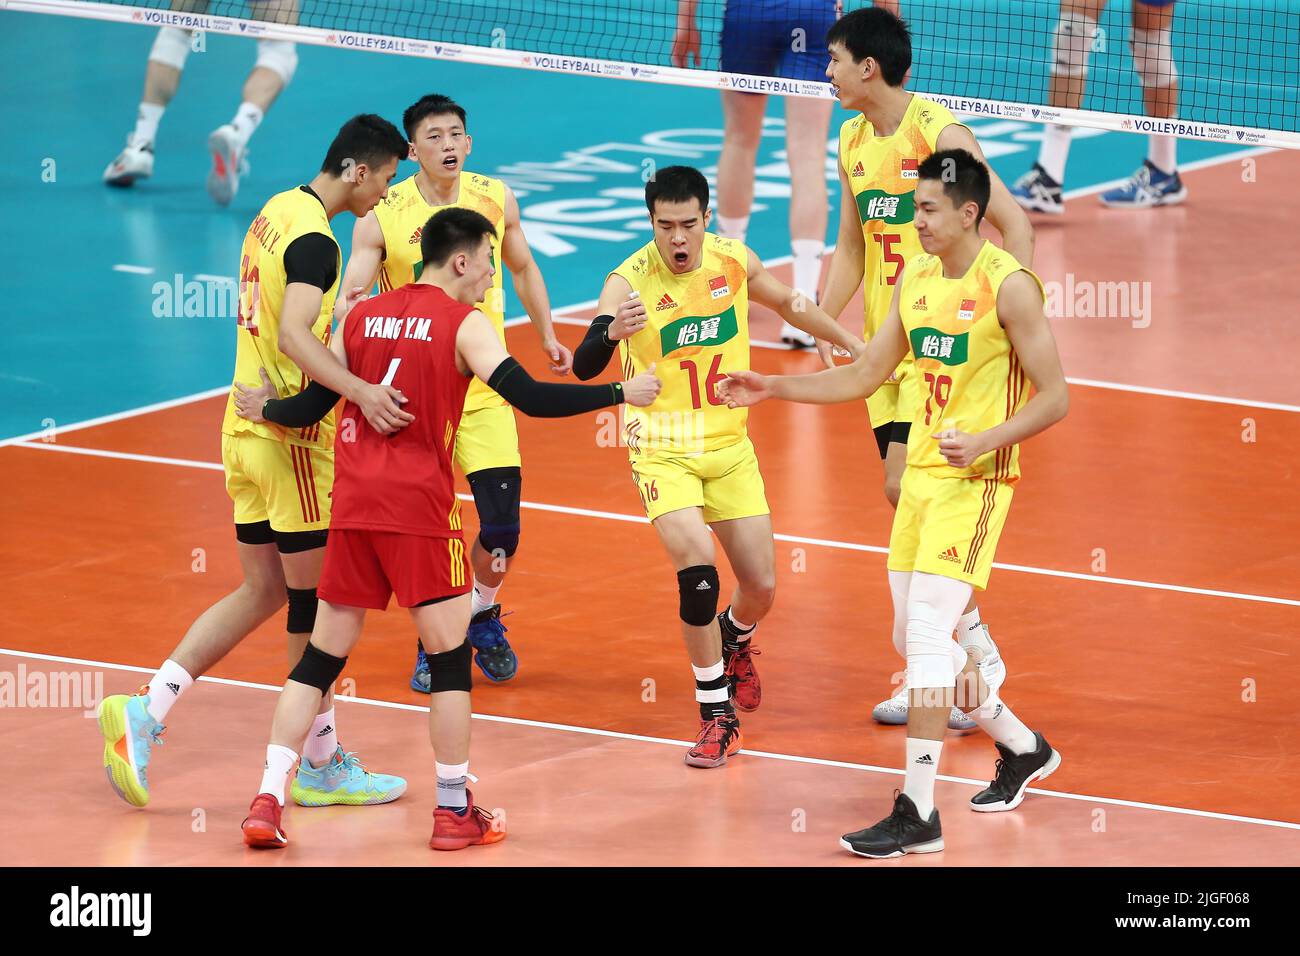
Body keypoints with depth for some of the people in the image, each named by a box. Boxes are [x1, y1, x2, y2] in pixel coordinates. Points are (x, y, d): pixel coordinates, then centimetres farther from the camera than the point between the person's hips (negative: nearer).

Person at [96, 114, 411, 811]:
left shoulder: (277, 211, 12)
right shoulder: (314, 239, -17)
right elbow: (293, 335, -32)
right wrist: (357, 389, -44)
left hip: (246, 430, 9)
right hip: (290, 437, -9)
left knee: (264, 591, 14)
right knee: (316, 599, 1)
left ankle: (145, 709, 6)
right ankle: (321, 766, 9)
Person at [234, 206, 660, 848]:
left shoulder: (362, 317, 12)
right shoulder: (463, 323, -4)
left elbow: (311, 406, 14)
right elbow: (529, 397, -14)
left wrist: (264, 409, 34)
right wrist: (621, 394, -7)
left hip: (353, 506, 5)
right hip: (419, 507, -5)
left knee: (323, 654, 11)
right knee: (450, 653, 5)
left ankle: (268, 801, 4)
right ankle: (454, 813, 7)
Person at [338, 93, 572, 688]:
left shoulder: (495, 199, 0)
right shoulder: (381, 216, -10)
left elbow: (522, 267, 18)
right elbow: (351, 298, -12)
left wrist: (547, 337, 23)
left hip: (484, 391, 2)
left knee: (501, 530, -5)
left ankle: (482, 617, 26)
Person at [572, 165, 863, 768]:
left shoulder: (734, 261, -6)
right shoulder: (630, 281, -20)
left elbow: (785, 303, 16)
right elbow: (584, 367, -32)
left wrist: (849, 343, 23)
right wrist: (611, 333, -53)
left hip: (729, 446, 4)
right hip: (663, 452, -4)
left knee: (761, 588, 6)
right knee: (698, 573, -23)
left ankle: (734, 640, 43)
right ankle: (716, 714, -7)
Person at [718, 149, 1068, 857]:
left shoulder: (1008, 286, -13)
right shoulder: (915, 277, 9)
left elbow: (1054, 397, -12)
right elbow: (864, 376, 16)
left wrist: (984, 442, -24)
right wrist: (772, 388, 8)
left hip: (976, 480, -8)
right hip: (921, 474, 8)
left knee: (927, 630, -16)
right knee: (912, 637, 13)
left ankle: (917, 815, -14)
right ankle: (1023, 749, 35)